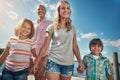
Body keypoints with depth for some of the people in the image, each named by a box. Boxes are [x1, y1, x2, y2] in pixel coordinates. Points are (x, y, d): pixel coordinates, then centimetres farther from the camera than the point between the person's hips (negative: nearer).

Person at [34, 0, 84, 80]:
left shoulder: (72, 28, 8)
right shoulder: (52, 27, 0)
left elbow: (75, 46, 8)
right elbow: (45, 46, -1)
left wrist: (80, 62, 4)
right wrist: (36, 62, -4)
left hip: (69, 63, 3)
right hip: (53, 62, -3)